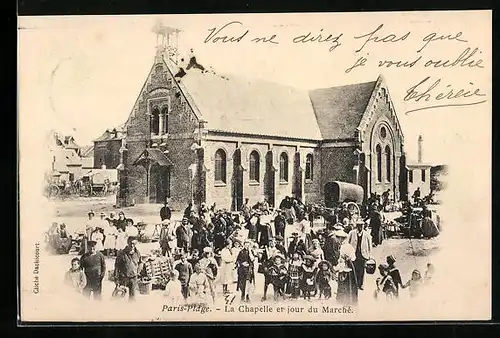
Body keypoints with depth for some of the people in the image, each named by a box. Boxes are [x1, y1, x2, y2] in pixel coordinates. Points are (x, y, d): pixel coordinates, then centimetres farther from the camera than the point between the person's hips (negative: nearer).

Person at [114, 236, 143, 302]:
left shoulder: (137, 253, 2)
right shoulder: (122, 253, -8)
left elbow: (140, 263, 21)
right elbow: (117, 265, -5)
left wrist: (138, 271, 10)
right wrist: (116, 277, -7)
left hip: (133, 277, 3)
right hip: (124, 276, -2)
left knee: (132, 295, 6)